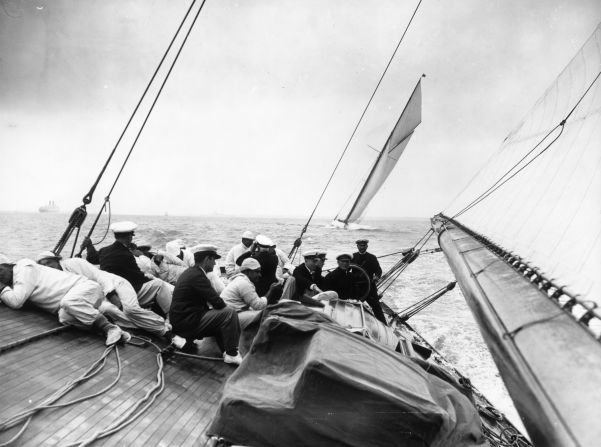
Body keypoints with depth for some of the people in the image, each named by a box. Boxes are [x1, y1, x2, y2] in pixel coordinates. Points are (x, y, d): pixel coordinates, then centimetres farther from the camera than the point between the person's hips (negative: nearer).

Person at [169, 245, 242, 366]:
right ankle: (232, 354, -6)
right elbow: (218, 303, -20)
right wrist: (225, 307, 0)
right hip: (186, 323, -10)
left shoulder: (189, 272, 12)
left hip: (181, 320, 10)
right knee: (230, 313, -15)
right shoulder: (197, 275, -19)